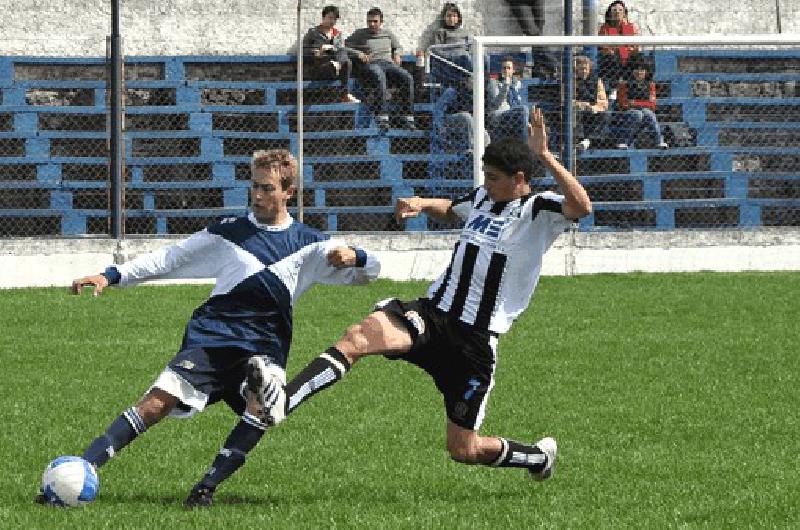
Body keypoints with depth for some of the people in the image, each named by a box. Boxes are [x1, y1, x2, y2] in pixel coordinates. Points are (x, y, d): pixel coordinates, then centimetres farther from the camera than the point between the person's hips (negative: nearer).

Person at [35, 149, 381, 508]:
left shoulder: (308, 243, 13)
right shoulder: (230, 232, 13)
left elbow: (368, 271, 15)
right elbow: (169, 259, 13)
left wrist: (354, 257, -10)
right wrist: (111, 276, 4)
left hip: (264, 347, 0)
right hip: (210, 336, 0)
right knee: (157, 403, -19)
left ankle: (207, 487, -27)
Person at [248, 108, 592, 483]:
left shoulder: (540, 210, -7)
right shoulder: (483, 198, 14)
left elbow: (581, 206, -30)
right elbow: (449, 209, 38)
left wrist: (544, 156, -31)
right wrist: (422, 204, 16)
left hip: (476, 338, -5)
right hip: (432, 312, 5)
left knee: (464, 450, 2)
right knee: (360, 336, -26)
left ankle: (539, 456, 33)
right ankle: (281, 403, -42)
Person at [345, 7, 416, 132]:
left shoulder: (387, 34, 27)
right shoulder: (360, 34, 17)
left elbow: (397, 47, 40)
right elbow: (345, 45, 9)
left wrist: (397, 55, 16)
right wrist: (358, 54, -8)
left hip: (388, 63, 4)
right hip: (369, 65, -4)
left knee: (407, 78, -27)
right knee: (379, 76, -42)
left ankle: (407, 117, -26)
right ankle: (382, 117, -51)